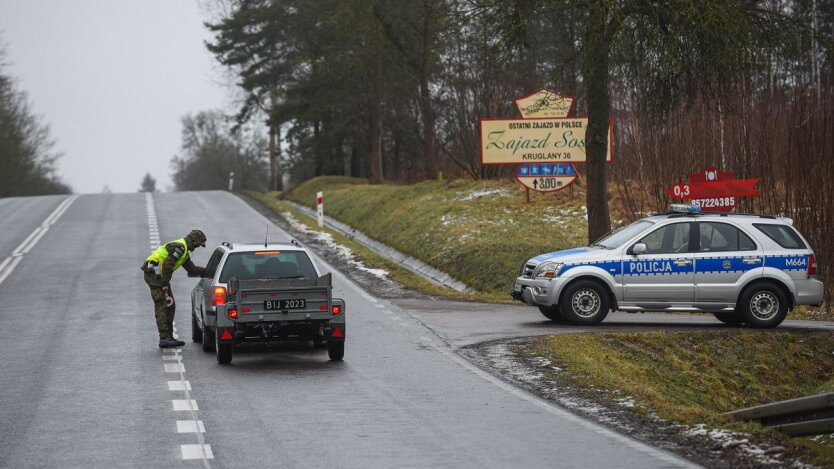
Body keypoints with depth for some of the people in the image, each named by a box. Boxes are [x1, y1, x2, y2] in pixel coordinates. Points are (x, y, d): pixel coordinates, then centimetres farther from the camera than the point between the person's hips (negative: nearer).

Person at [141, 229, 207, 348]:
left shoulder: (183, 249, 20)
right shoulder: (179, 247, -14)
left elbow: (192, 268, 26)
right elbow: (167, 264, -23)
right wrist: (165, 283, -21)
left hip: (158, 274, 11)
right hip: (154, 273, -11)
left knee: (170, 306, 12)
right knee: (161, 306, -13)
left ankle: (169, 337, 14)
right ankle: (164, 339, -17)